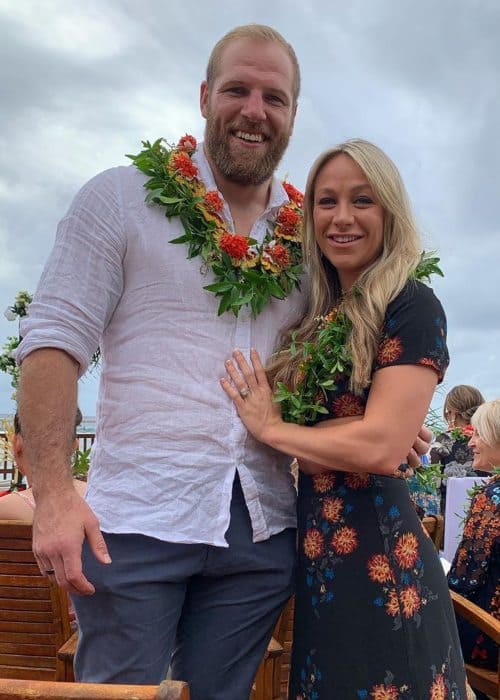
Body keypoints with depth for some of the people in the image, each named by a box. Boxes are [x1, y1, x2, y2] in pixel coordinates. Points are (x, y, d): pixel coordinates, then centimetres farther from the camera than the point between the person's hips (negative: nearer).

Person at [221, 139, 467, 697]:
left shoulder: (412, 306, -11)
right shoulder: (320, 316, 10)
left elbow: (381, 446, -21)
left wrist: (270, 428, -10)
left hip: (380, 562, -7)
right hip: (320, 554, 7)